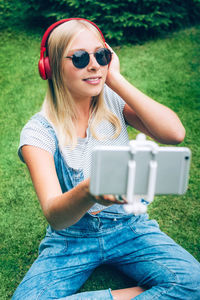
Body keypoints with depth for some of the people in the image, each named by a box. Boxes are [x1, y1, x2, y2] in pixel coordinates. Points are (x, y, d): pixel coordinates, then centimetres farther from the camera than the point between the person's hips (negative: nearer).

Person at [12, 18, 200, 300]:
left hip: (129, 226, 2)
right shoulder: (39, 130, -13)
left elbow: (175, 134, -21)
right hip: (70, 238, -2)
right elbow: (54, 216, -25)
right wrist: (89, 191, -48)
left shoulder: (114, 102, -4)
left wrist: (116, 80, -18)